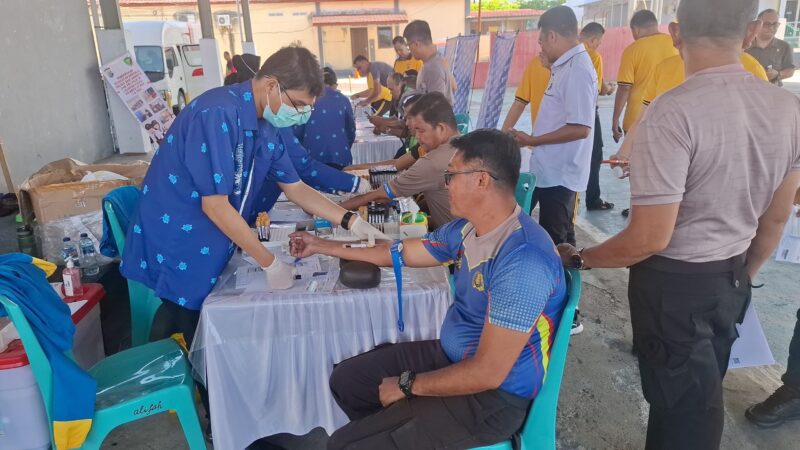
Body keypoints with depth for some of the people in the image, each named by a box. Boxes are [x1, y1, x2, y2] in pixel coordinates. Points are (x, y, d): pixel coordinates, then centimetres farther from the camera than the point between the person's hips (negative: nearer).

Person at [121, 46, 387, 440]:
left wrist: (351, 221, 0)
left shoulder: (264, 128, 2)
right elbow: (215, 204, -26)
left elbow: (295, 188, 10)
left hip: (208, 251, 8)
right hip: (176, 250, -8)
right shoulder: (218, 113, -25)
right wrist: (269, 263, -21)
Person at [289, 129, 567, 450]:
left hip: (492, 397, -8)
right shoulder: (467, 228, -1)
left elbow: (487, 373, -29)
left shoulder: (522, 261, -31)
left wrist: (408, 386, -14)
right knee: (346, 380, 13)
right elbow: (403, 252, 12)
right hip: (451, 356, 8)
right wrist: (323, 247, 18)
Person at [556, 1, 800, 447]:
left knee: (683, 408, 15)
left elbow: (649, 239, -26)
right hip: (731, 280, 6)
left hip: (675, 283, -6)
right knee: (701, 397, 26)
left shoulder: (673, 112, -26)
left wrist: (579, 258, -9)